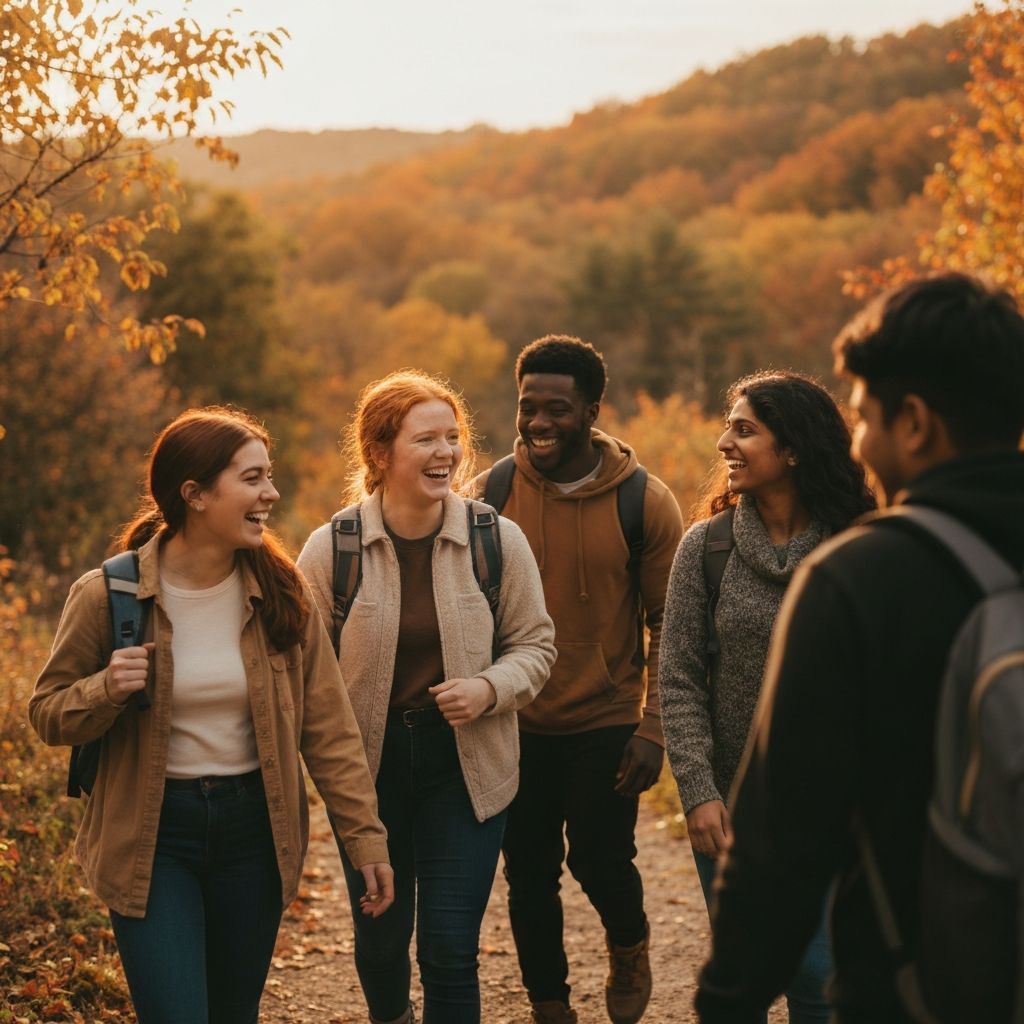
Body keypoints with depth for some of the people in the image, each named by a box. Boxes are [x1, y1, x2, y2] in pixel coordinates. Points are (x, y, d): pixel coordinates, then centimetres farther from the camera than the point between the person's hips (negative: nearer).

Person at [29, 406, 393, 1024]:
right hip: (152, 834, -3)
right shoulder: (110, 596, -10)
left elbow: (328, 726, 1)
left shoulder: (281, 591, -3)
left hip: (255, 827, 3)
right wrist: (107, 689, -21)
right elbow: (49, 713, 0)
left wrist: (366, 835, -1)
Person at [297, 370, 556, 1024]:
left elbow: (535, 644, 3)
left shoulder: (499, 541, -6)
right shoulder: (331, 549, -8)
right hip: (369, 767, 1)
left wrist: (489, 689, -16)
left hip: (466, 767, 0)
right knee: (380, 935, 17)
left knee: (451, 948, -2)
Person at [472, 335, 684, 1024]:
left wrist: (654, 728, -11)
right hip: (518, 726, 2)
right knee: (529, 872, 10)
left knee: (600, 861, -2)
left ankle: (629, 945, 33)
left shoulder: (645, 502, -8)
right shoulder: (491, 495, -5)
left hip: (607, 723, -2)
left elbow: (670, 624, -5)